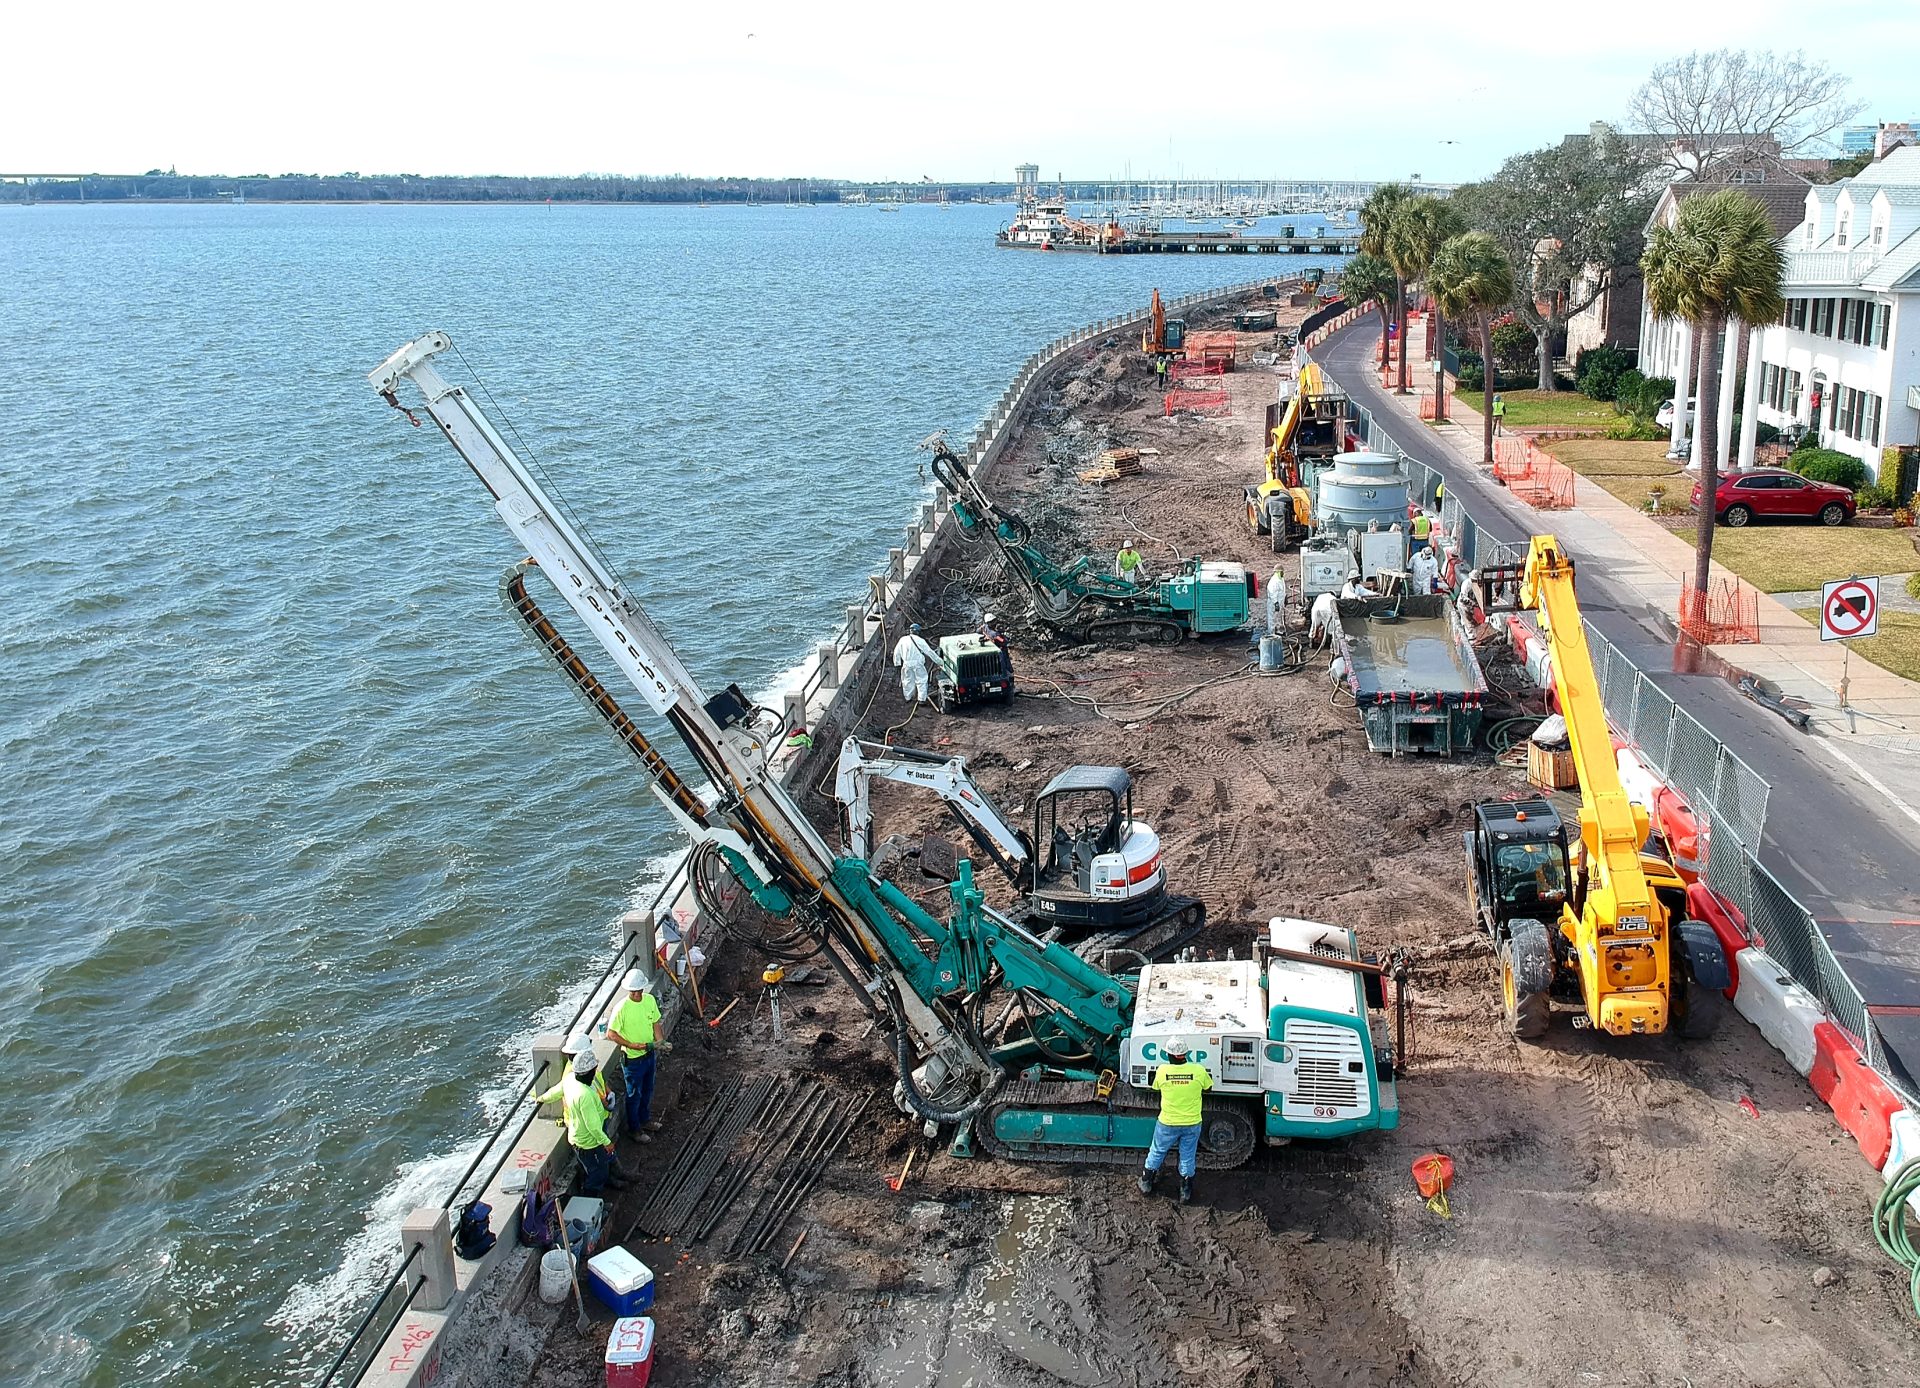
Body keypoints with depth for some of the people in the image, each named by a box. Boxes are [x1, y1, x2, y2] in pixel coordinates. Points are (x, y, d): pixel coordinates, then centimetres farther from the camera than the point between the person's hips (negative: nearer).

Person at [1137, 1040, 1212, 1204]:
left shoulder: (1162, 1071, -19)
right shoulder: (1198, 1070, -20)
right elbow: (1207, 1088, -1)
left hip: (1167, 1123, 0)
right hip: (1192, 1123, 0)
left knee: (1157, 1153, 21)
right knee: (1188, 1157, 17)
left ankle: (1146, 1184, 36)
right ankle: (1185, 1192, 29)